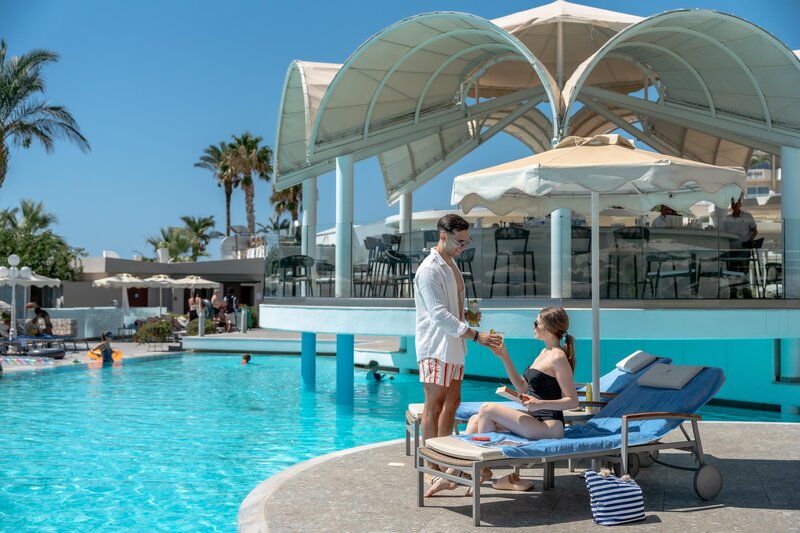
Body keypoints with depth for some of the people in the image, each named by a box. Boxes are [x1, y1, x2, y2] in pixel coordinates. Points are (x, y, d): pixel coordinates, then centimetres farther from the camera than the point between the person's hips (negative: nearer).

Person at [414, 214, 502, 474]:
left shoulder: (451, 264, 14)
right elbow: (439, 315, -25)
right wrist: (475, 335, -29)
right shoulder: (430, 269, -17)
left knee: (452, 401, 12)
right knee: (435, 405, -5)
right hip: (435, 346, -9)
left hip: (453, 344, 9)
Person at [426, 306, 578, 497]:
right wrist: (504, 357, 13)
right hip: (536, 419, 10)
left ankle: (483, 470, -4)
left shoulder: (558, 357, -13)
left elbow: (573, 401, -16)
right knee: (476, 419, 1)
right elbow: (522, 387, 18)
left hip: (550, 425, -10)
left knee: (487, 409, -17)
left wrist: (540, 404, -28)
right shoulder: (545, 352, 16)